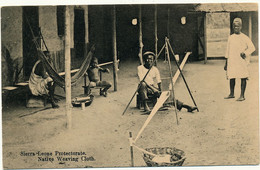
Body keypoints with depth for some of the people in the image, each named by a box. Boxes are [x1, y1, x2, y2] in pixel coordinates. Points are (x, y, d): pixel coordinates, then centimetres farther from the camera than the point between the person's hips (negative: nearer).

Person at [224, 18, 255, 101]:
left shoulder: (245, 38, 0)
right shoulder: (230, 37, 11)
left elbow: (252, 47, 0)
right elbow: (228, 51, 15)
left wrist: (245, 53, -17)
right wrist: (226, 63, 14)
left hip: (242, 61, -3)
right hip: (231, 61, 4)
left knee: (243, 77, -2)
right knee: (231, 77, 7)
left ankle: (242, 95, 5)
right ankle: (231, 94, 23)